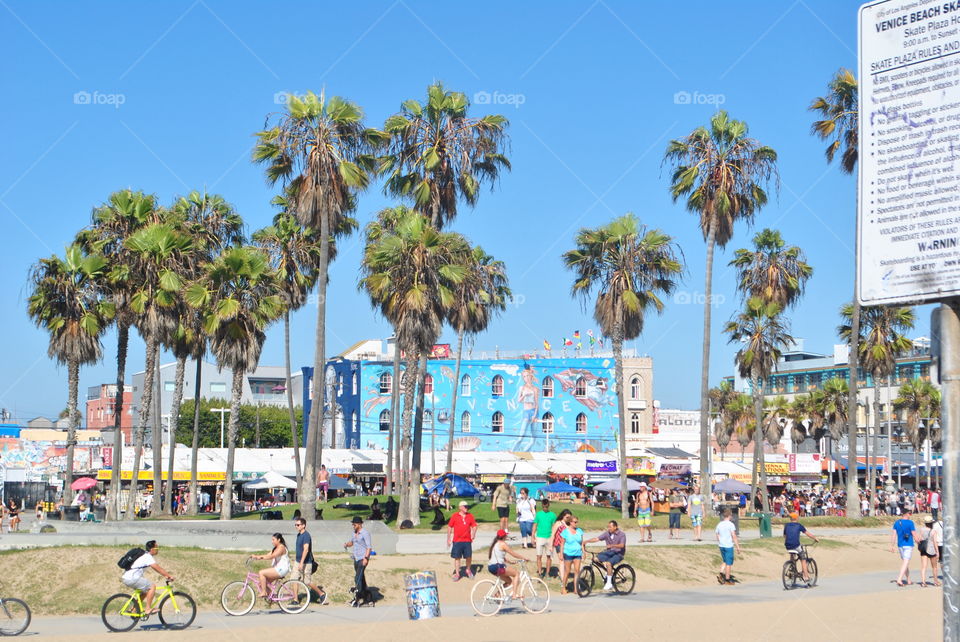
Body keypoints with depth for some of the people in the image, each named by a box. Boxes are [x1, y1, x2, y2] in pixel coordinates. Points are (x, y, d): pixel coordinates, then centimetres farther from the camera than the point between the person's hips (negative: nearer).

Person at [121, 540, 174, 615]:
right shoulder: (147, 557, -13)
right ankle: (148, 609, -9)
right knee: (152, 587, -9)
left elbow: (157, 568, 22)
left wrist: (166, 575, 15)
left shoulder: (147, 556, 17)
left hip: (127, 578, 10)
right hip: (132, 578, -10)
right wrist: (169, 576, -12)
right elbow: (158, 568, -17)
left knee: (146, 590, 21)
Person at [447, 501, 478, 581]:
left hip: (467, 540, 2)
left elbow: (474, 526, 10)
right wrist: (448, 539, 3)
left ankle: (468, 570, 29)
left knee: (469, 556, 2)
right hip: (457, 540, -2)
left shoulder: (470, 516, 5)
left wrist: (473, 534, -8)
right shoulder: (454, 516, -1)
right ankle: (457, 574, 14)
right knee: (457, 557, 4)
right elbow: (449, 527, 3)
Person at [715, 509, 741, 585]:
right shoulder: (730, 524, -12)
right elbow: (734, 536, -15)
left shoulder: (719, 524, 6)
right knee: (729, 563, 4)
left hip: (721, 546, 6)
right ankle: (727, 579, 8)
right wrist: (737, 546, -12)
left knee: (725, 561, 18)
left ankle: (721, 574, 1)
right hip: (729, 546, -6)